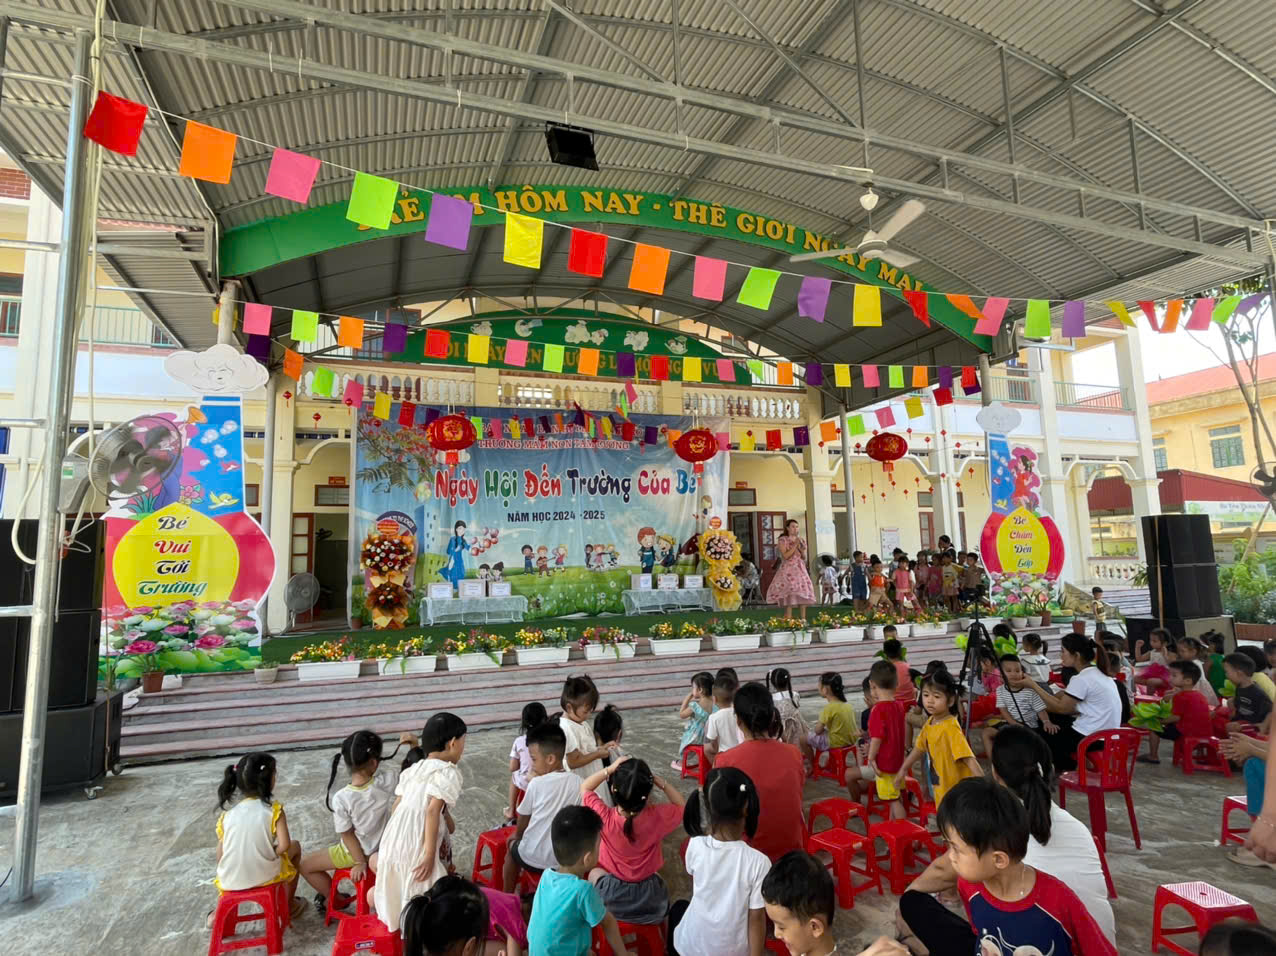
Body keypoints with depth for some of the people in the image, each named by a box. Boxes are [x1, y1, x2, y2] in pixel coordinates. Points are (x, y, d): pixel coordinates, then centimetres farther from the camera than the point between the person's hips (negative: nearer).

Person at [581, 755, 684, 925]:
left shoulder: (605, 817, -28)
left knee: (594, 873, 33)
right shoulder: (658, 816, -28)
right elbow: (682, 805, -5)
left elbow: (585, 787, -8)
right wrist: (660, 782, -17)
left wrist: (610, 769, -16)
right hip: (650, 900, 1)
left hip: (612, 898, -1)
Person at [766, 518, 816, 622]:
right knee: (790, 594, -13)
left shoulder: (801, 540, 14)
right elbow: (785, 556, -11)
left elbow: (804, 558, 14)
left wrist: (802, 550, -6)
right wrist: (795, 546, -12)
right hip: (788, 570, -5)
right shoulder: (783, 540, -1)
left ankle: (803, 619, 2)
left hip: (800, 569, 5)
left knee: (803, 594, -1)